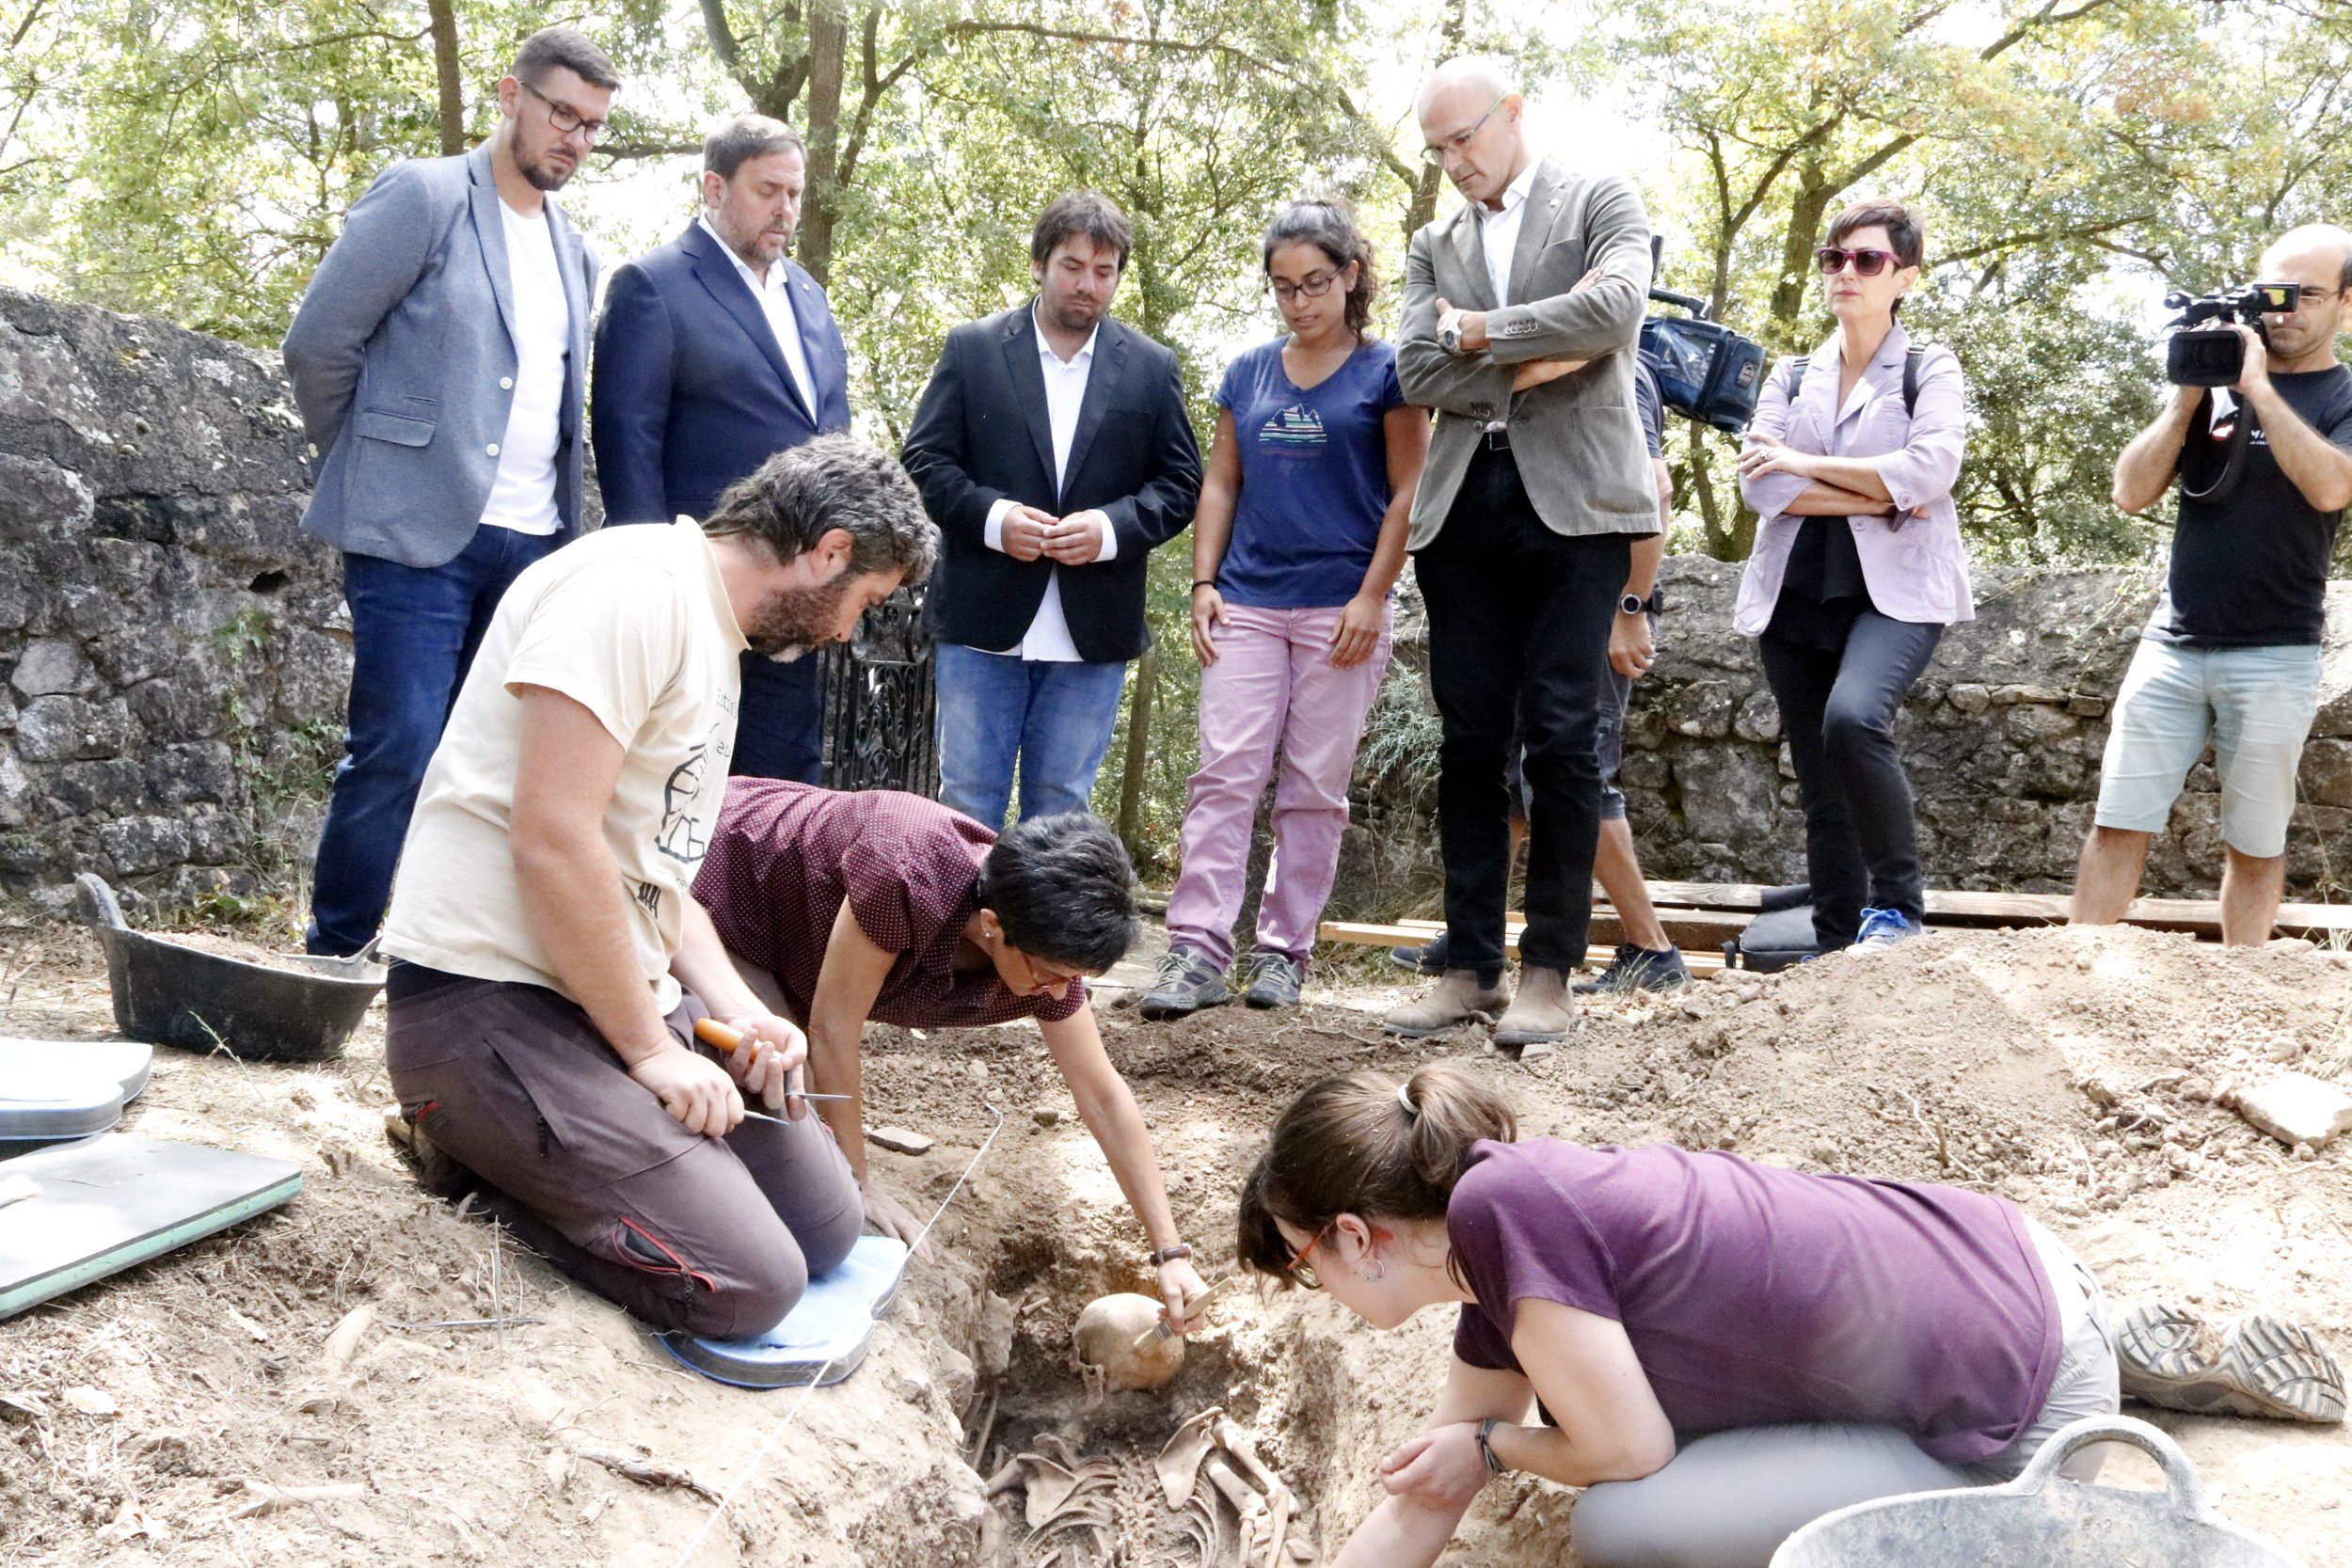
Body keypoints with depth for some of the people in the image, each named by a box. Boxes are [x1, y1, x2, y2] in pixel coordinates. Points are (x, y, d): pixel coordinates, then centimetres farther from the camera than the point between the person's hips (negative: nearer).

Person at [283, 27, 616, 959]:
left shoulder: (574, 252, 17)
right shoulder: (425, 196, -3)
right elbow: (318, 343, -5)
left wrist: (564, 521, 12)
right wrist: (371, 467, 3)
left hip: (532, 542, 6)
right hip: (419, 533, -6)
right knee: (397, 752, -8)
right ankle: (332, 960, 4)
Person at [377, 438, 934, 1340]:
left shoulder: (718, 639, 17)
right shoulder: (634, 585, -15)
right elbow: (554, 842, -24)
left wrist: (735, 1012, 2)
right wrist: (652, 1051, -17)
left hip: (627, 994, 10)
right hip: (494, 1003, -10)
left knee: (825, 1225, 6)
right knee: (748, 1282, -18)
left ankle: (527, 1152, 13)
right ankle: (478, 1154, 0)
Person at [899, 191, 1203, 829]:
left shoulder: (1151, 368, 7)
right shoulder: (972, 348, 4)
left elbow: (1180, 482, 6)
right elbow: (924, 458, 1)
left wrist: (1112, 528, -13)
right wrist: (991, 516, -16)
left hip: (1093, 629, 1)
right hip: (984, 618, -1)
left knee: (1061, 808, 7)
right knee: (968, 800, 4)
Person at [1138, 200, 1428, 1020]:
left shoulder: (1386, 371, 1)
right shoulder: (1247, 373, 12)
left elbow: (1408, 492, -2)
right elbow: (1221, 483, 14)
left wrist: (1371, 596, -9)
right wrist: (1203, 583, 4)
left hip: (1340, 608, -3)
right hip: (1248, 604, 3)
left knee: (1315, 789, 3)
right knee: (1224, 774, -5)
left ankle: (1284, 950, 11)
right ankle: (1197, 950, -7)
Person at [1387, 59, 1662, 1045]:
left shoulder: (1600, 202, 8)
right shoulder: (1434, 247, 18)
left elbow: (1616, 307, -13)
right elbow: (1418, 374, 3)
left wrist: (1482, 333, -5)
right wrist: (1540, 362, -6)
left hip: (1572, 499, -4)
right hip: (1462, 509, 4)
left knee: (1561, 740, -5)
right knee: (1469, 742, 4)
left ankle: (1550, 970, 3)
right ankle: (1470, 966, 10)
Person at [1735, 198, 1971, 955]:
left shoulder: (1929, 371, 5)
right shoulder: (1791, 376, 14)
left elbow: (1928, 471, -14)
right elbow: (1761, 484, -3)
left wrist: (1806, 465, -8)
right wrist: (1880, 499, -9)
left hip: (1894, 590, -4)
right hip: (1798, 594, 4)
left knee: (1853, 718, -32)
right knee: (1821, 793, 5)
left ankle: (1897, 906, -17)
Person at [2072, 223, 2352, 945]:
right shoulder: (2213, 384, 11)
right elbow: (2131, 493, 4)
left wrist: (2259, 387, -17)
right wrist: (2184, 398, -7)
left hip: (2275, 659, -2)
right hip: (2172, 644, 2)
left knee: (2254, 846, 5)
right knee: (2118, 826, -2)